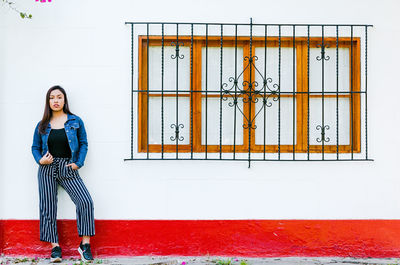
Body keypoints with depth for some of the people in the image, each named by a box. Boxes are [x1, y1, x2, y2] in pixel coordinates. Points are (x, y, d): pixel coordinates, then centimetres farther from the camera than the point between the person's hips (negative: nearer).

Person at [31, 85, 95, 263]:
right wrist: (40, 160, -7)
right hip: (47, 169, 2)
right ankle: (55, 246, 15)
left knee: (85, 202, -17)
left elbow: (83, 143, 7)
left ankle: (85, 244, -6)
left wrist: (78, 163, -5)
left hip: (68, 169, -1)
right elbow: (35, 147, 12)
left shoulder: (75, 121, 4)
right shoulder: (42, 125, 7)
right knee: (48, 208, 3)